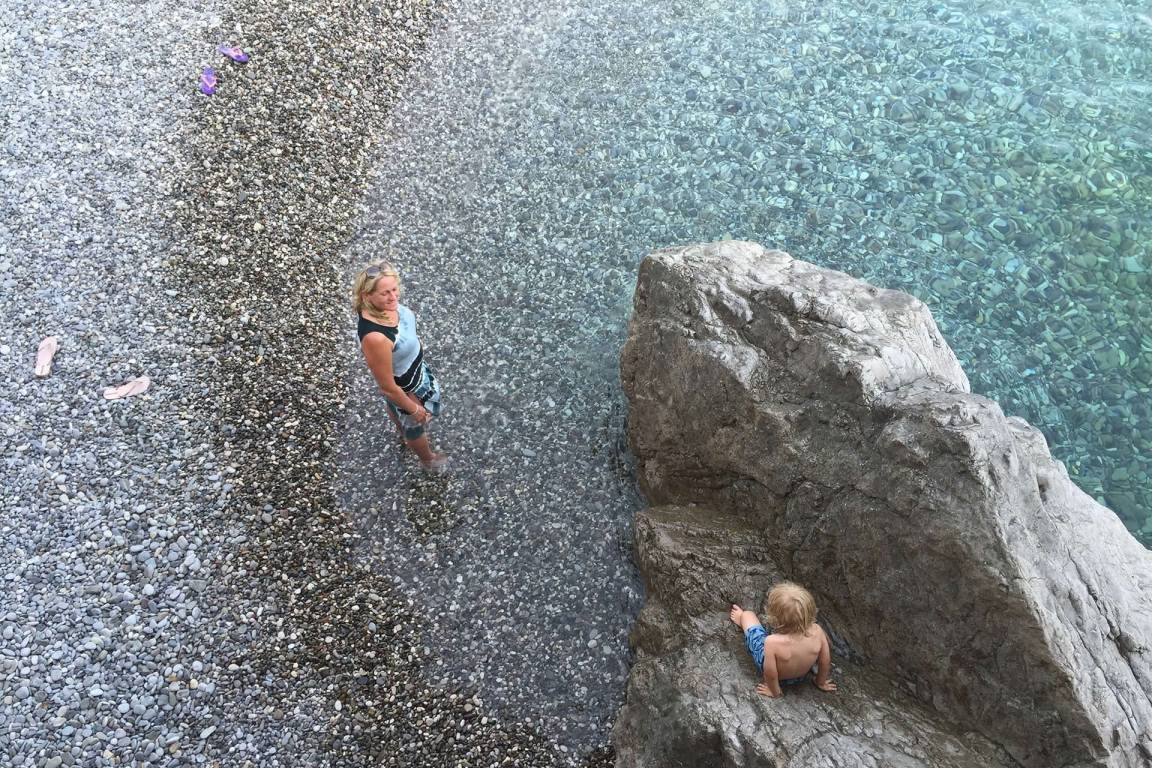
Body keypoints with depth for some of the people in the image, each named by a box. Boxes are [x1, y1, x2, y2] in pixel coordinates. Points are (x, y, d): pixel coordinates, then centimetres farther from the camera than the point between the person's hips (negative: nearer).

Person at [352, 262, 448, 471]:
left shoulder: (384, 304, -25)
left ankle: (406, 435, 72)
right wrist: (413, 409, -16)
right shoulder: (375, 338, -47)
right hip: (405, 386, -6)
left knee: (396, 410, 38)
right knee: (415, 422, 26)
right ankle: (428, 459, 59)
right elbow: (388, 387, -32)